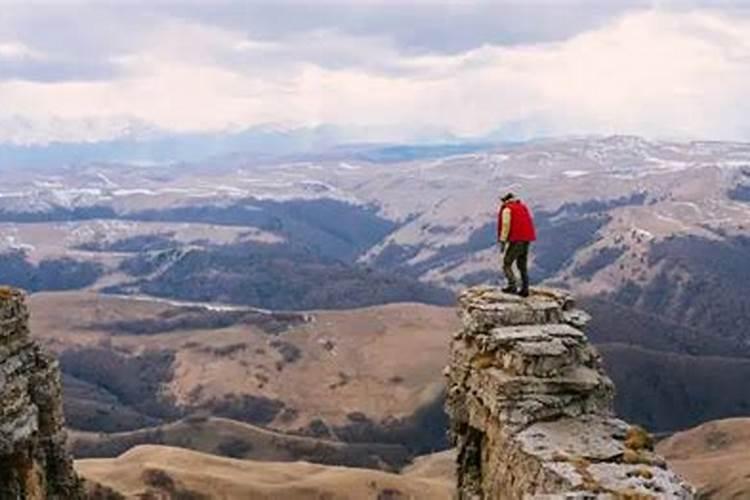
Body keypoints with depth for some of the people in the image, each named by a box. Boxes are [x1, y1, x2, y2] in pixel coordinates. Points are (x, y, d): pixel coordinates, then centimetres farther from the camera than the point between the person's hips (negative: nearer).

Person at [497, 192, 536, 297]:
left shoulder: (507, 210, -3)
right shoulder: (524, 207, 19)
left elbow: (505, 226, -11)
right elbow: (530, 223, 17)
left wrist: (502, 242, -9)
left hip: (516, 240, -7)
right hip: (527, 240, 7)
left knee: (507, 263, 1)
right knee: (523, 265, 14)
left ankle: (512, 285, -13)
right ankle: (525, 289, 10)